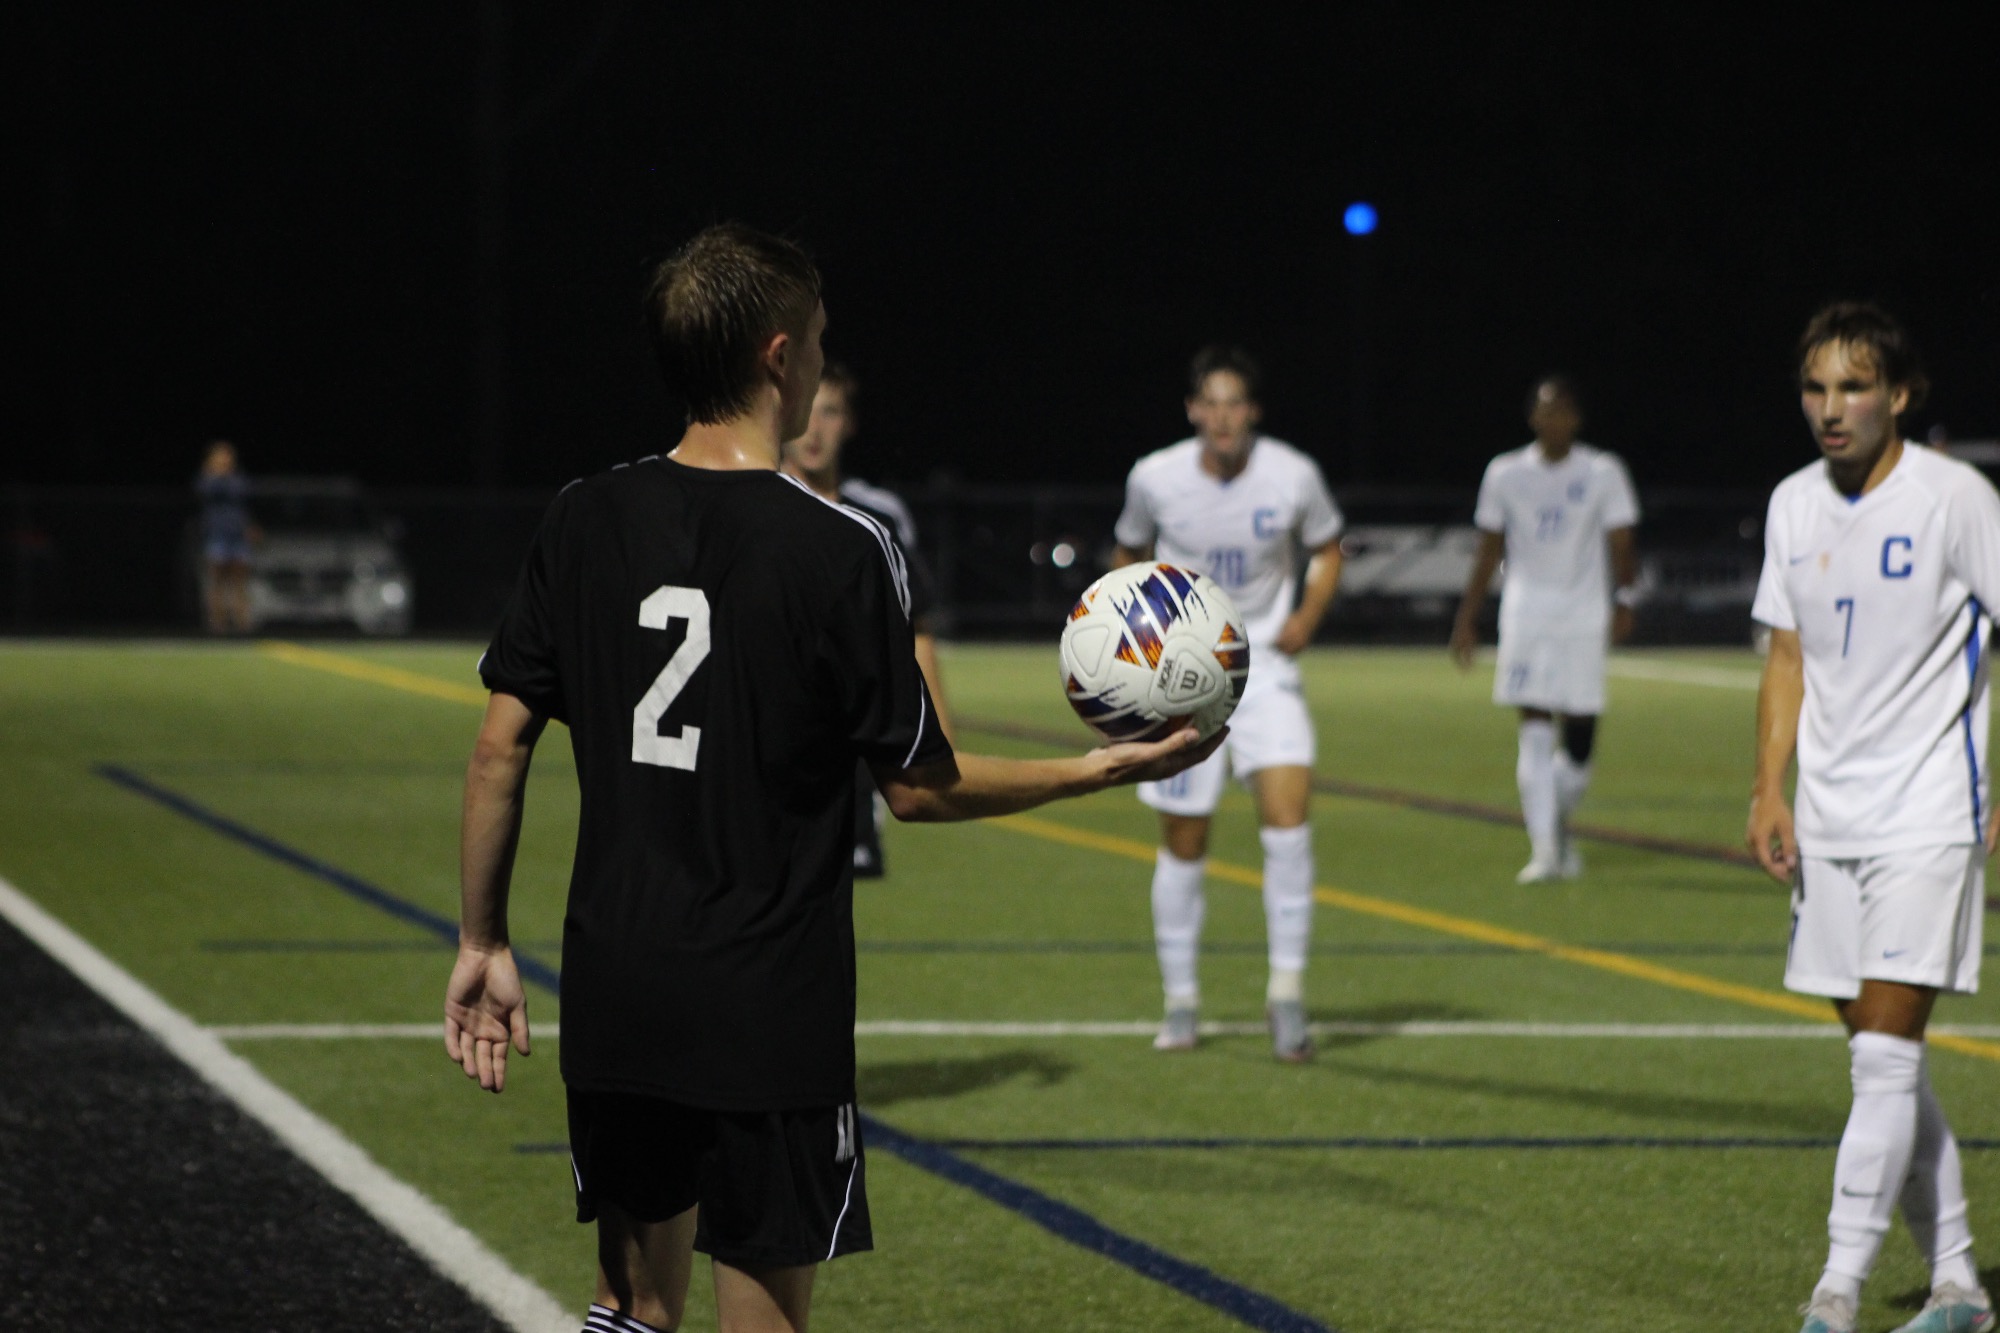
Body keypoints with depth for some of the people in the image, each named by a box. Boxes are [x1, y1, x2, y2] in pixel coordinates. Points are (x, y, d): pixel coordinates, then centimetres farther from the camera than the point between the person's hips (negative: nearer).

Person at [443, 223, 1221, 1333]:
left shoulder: (584, 522, 1)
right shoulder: (838, 551, -12)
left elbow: (500, 749, 3)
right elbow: (919, 786, -7)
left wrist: (482, 944, 12)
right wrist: (1102, 770, 5)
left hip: (611, 996, 5)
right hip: (769, 1019, -4)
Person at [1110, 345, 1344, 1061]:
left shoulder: (1294, 477, -9)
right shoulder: (1155, 478, -7)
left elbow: (1327, 550, 10)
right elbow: (1129, 555, 13)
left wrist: (1309, 614, -6)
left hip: (1264, 670, -1)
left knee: (1288, 819, -18)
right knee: (1183, 843, 4)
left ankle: (1287, 990, -8)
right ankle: (1180, 1001, 19)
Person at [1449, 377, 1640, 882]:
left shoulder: (1603, 473, 3)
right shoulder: (1505, 474, 6)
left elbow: (1621, 544, 1)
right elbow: (1489, 551, 12)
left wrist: (1625, 600, -14)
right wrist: (1467, 617, 10)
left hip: (1584, 618, 0)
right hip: (1526, 617, 0)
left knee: (1579, 740, 1)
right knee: (1535, 732, -10)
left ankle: (1559, 823, 30)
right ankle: (1545, 851, -9)